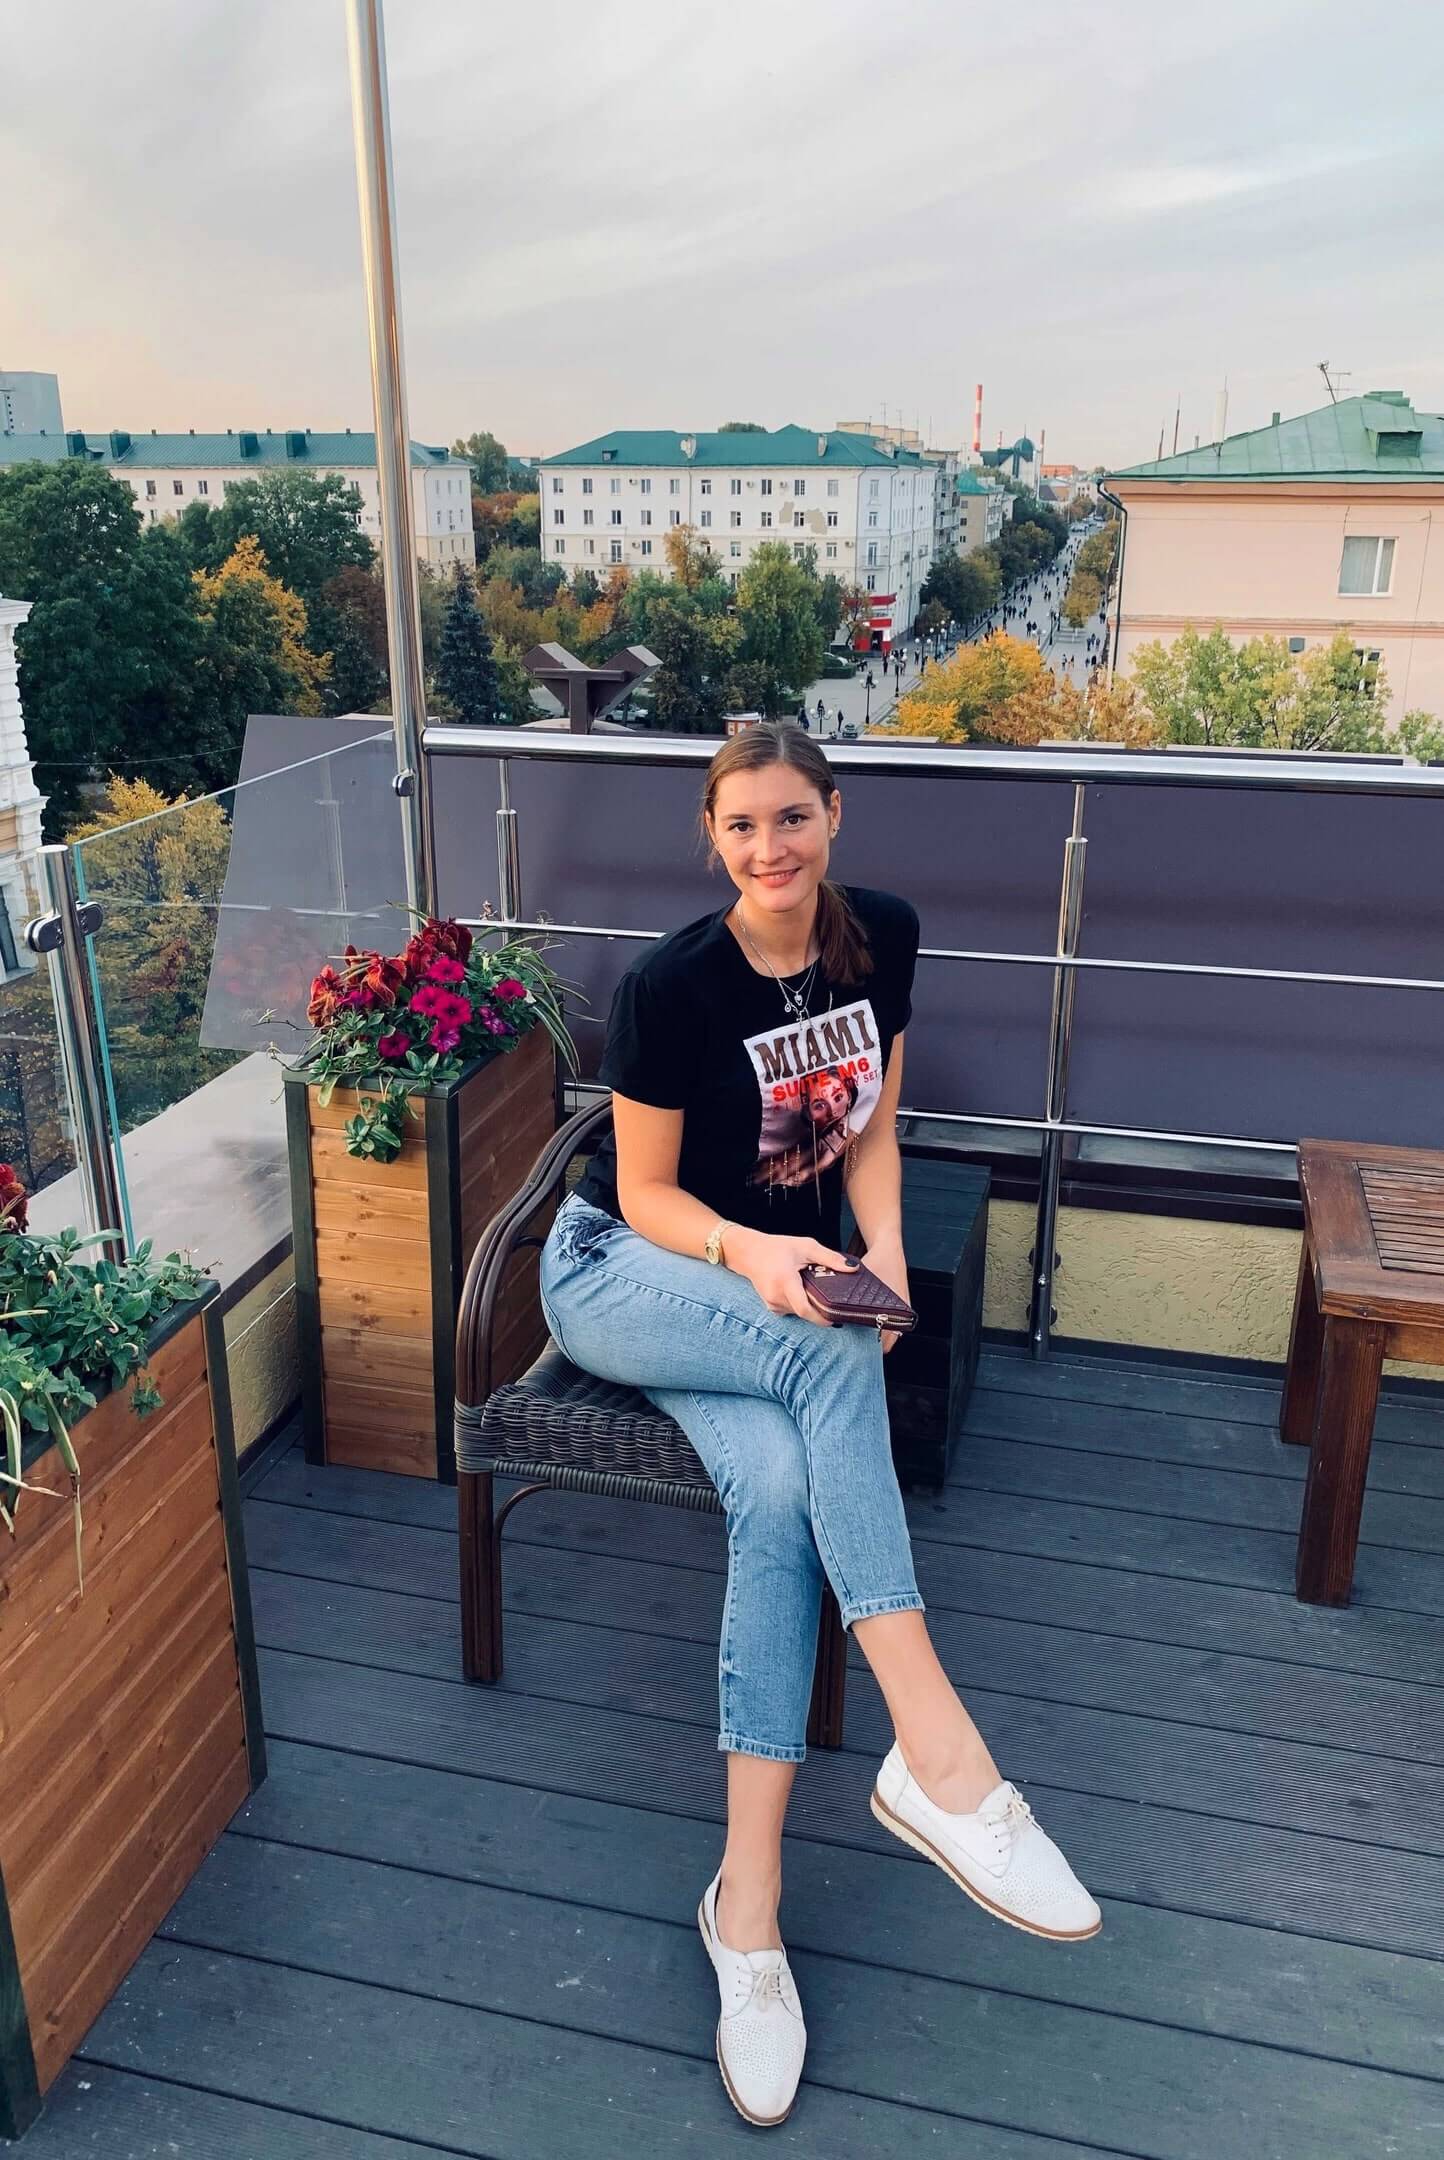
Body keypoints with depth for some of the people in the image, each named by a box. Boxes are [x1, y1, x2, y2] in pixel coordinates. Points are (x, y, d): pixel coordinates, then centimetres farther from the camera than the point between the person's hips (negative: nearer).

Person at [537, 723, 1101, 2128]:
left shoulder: (882, 937, -3)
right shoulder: (669, 986, -17)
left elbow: (871, 1126, 6)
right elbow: (646, 1190, -10)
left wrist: (881, 1242, -13)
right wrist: (749, 1251, -30)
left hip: (774, 1282, 4)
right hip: (622, 1274, -3)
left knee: (781, 1486, -28)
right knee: (833, 1355, -35)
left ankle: (748, 1899, -23)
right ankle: (937, 1752, -33)